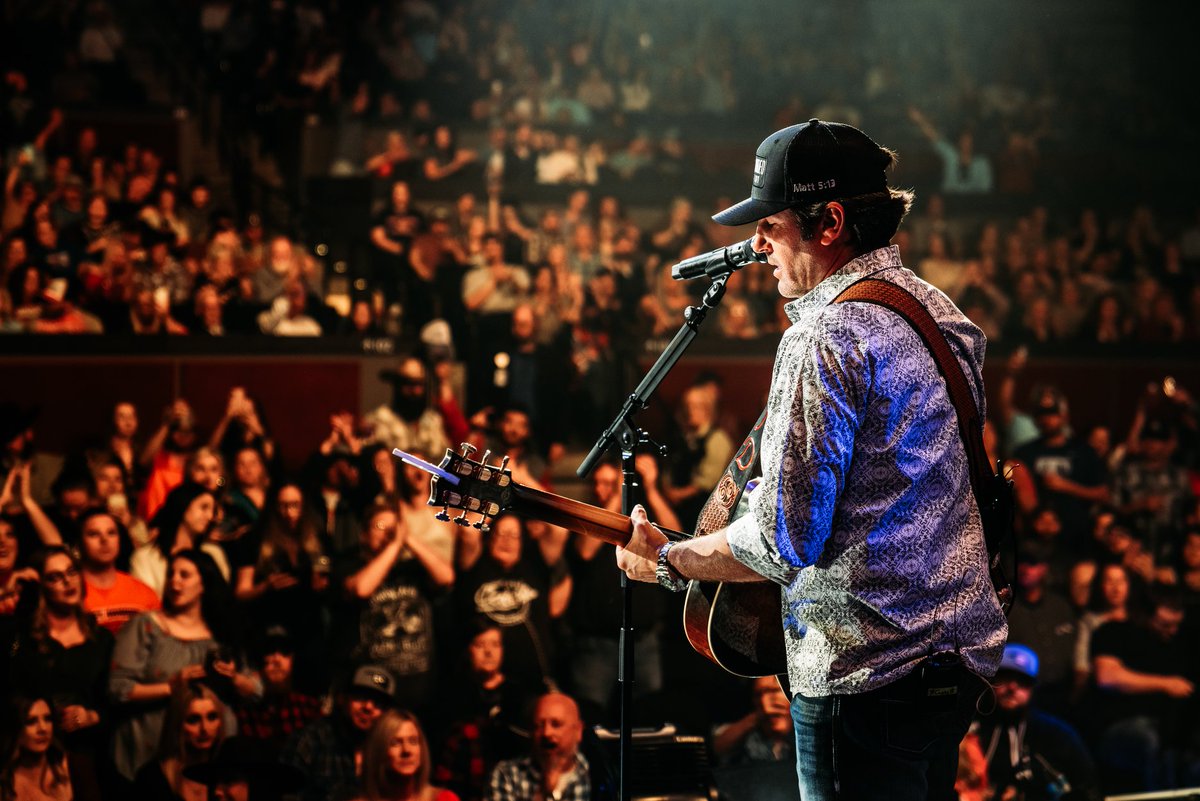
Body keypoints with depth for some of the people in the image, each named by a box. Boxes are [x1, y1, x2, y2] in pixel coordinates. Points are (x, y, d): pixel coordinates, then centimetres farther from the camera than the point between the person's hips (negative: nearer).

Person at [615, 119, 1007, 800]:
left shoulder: (827, 336, -18)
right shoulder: (941, 312, 12)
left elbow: (784, 540, -20)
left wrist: (666, 560, -6)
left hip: (864, 674, -9)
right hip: (960, 648, 10)